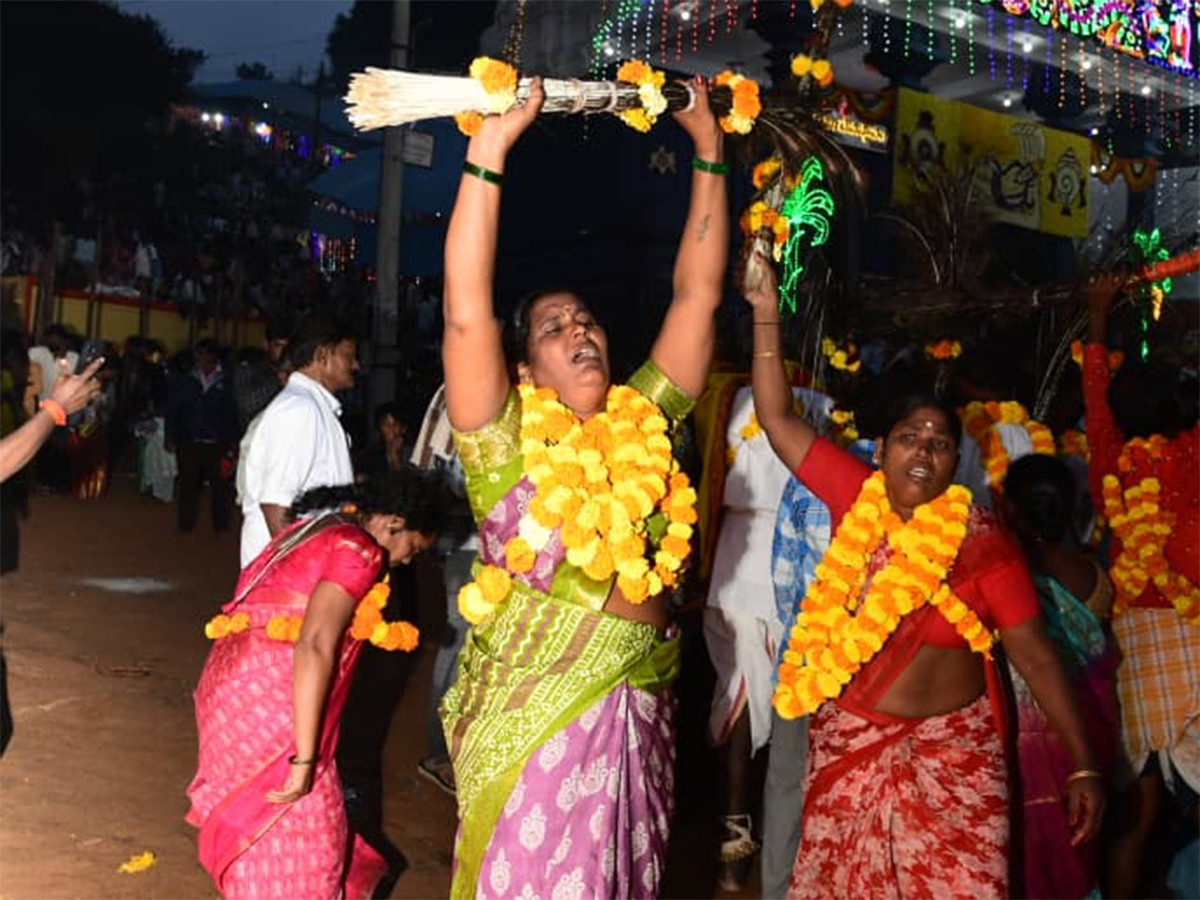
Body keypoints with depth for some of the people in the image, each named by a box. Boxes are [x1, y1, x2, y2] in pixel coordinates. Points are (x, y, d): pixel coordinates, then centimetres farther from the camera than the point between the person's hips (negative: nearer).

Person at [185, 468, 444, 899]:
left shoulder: (313, 528, 14)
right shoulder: (358, 551, -13)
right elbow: (314, 646, -24)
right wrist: (304, 758, -23)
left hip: (235, 687, 9)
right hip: (267, 704, -9)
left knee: (261, 824, 22)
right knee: (294, 839, 6)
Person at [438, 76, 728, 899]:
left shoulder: (645, 423, 6)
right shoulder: (508, 441, -6)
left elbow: (698, 295, 7)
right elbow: (466, 314, -19)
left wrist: (709, 149, 6)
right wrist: (490, 148, -22)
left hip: (638, 711, 5)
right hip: (533, 711, -4)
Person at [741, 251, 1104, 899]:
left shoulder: (983, 542, -9)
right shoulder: (854, 497, -2)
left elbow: (1035, 655, -7)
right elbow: (777, 418, -1)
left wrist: (1083, 763, -10)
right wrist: (766, 312, -6)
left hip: (950, 749, -2)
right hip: (847, 741, 3)